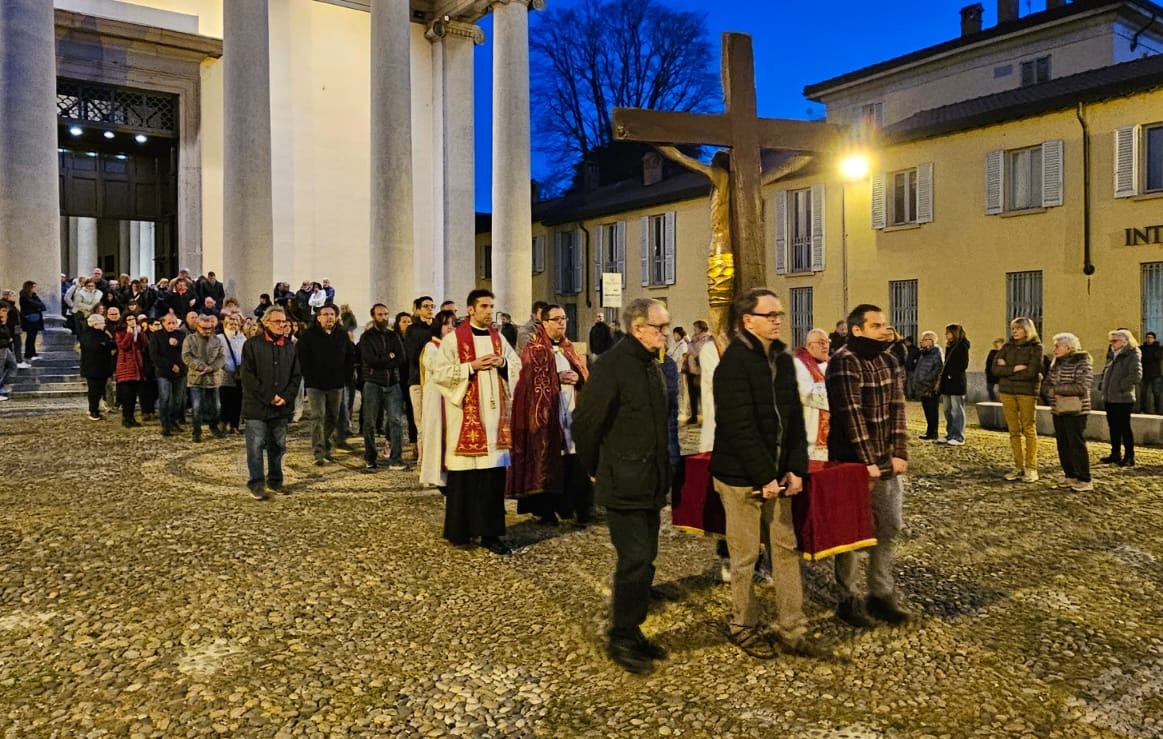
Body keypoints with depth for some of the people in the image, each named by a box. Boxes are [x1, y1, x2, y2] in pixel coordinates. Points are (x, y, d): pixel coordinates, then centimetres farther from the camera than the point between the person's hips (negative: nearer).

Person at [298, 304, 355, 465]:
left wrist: (345, 375, 9)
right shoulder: (309, 335, -3)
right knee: (318, 417, -10)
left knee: (333, 418, 10)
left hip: (336, 385, 4)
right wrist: (308, 375, -7)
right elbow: (300, 356, -3)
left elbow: (351, 356, 17)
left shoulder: (342, 335, 9)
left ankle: (326, 449, 24)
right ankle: (319, 453, -12)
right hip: (315, 385, -4)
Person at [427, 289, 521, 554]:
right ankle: (459, 530, 14)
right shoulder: (453, 339, -2)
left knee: (494, 473, 1)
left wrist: (502, 363, -4)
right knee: (464, 474, 0)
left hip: (494, 413, 4)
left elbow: (517, 366, 16)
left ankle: (490, 533, 8)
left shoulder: (498, 339, 13)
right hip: (465, 414, -4)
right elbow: (440, 373, -8)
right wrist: (471, 366, -14)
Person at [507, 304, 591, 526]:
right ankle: (544, 510, 8)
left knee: (573, 463, -1)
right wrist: (558, 378, -13)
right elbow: (531, 380, -9)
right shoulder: (534, 349, 1)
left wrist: (577, 378, -6)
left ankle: (571, 506, 8)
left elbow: (584, 374, 16)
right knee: (546, 460, -2)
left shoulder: (568, 348, 18)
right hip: (544, 412, -5)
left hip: (571, 412, 5)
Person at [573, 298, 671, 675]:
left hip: (651, 483, 9)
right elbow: (585, 424, -15)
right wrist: (596, 470, -5)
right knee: (635, 560, -6)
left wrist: (661, 471, 15)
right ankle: (620, 640, 11)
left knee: (644, 559, 14)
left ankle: (632, 631, 28)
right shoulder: (611, 366, -17)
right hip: (622, 486, -9)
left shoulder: (652, 365, 11)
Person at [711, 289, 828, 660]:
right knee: (744, 556, 5)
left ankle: (792, 630, 21)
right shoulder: (734, 364, -16)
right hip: (741, 477, -7)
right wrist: (764, 477, -18)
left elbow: (795, 417, 9)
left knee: (786, 548, 10)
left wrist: (795, 469, -1)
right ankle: (743, 627, 23)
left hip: (776, 475, 7)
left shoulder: (784, 360, 8)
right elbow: (740, 427, -20)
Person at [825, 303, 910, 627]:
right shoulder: (844, 362, -16)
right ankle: (847, 600, 15)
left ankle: (881, 595, 24)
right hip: (853, 461, -7)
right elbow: (851, 414, -20)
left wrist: (900, 454, -4)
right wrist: (868, 462, -20)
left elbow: (897, 408, 4)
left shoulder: (889, 361, 7)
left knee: (889, 528, 11)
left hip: (887, 460, 7)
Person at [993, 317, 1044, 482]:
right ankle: (1018, 467, 11)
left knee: (1029, 430, 0)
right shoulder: (1007, 347, 9)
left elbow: (1031, 372, -14)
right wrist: (1014, 369, -14)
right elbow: (995, 369, -1)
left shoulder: (1036, 348, -2)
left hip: (1027, 392, -4)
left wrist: (1006, 370, -8)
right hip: (1007, 392, 4)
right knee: (1014, 431, 5)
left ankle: (1031, 468, 5)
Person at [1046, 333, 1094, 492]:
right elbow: (1048, 382, 15)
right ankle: (1070, 476, 19)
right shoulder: (1056, 362, 11)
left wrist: (1057, 389, -15)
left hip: (1075, 411, -7)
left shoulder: (1083, 362, -11)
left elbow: (1081, 387, -21)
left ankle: (1085, 480, 2)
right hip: (1058, 410, 7)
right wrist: (1052, 390, -7)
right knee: (1063, 444, 9)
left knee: (1077, 444, -5)